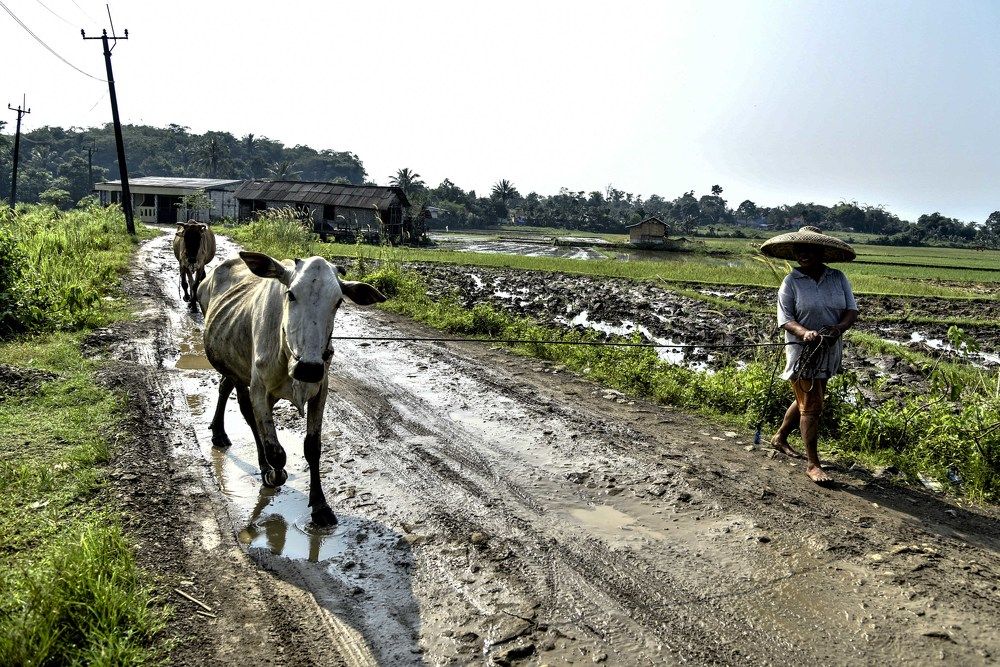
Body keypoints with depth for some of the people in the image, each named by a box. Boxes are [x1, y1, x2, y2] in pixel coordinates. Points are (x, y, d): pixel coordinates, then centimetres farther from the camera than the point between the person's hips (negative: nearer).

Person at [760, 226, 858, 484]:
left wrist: (840, 327, -25)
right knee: (812, 407, -5)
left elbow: (852, 310, -3)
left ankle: (780, 438, 40)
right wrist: (804, 332, -32)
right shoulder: (791, 282, -9)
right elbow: (785, 318, -13)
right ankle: (813, 464, 4)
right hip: (803, 351, -5)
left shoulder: (838, 278, 0)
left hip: (830, 350, 5)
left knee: (806, 400, 19)